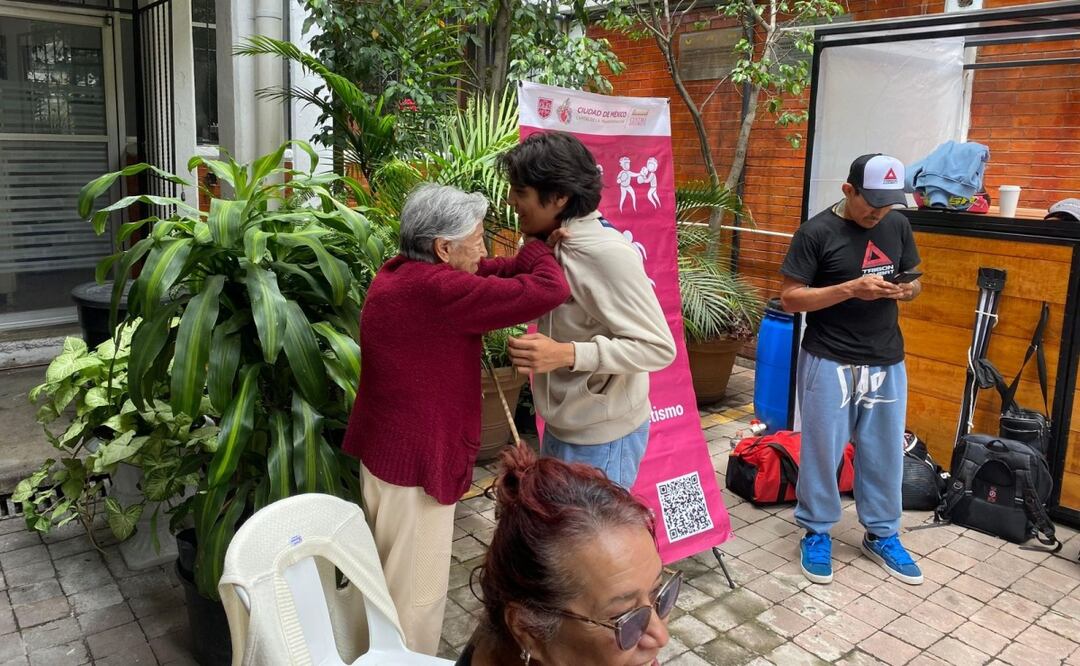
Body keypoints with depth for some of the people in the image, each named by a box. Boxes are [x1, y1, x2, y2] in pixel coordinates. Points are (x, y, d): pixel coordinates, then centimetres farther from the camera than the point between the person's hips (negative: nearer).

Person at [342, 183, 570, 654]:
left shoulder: (399, 273, 4)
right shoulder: (435, 289, -27)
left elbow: (487, 276, 12)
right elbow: (548, 291, -28)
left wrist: (533, 253, -3)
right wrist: (539, 250, -7)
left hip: (388, 445, 11)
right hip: (414, 456, -11)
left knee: (394, 574, 27)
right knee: (416, 587, 8)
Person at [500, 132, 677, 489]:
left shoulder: (609, 254, -24)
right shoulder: (555, 245, 2)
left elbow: (658, 347, -25)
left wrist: (567, 354, -34)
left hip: (601, 438, -8)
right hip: (562, 427, 9)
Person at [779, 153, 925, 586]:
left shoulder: (898, 225, 5)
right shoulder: (817, 232, -12)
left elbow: (914, 281, 16)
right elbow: (789, 298, -13)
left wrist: (903, 290, -9)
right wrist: (850, 289, -23)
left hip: (887, 361, 5)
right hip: (829, 362, -5)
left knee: (885, 452, 14)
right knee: (822, 450, 6)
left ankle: (882, 534, 31)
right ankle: (816, 532, 25)